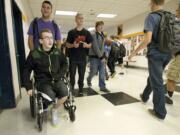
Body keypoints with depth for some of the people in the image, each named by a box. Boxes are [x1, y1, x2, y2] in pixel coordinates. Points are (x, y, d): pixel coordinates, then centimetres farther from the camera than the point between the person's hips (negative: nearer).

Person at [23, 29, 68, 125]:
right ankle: (44, 106, 12)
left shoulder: (57, 52, 1)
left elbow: (65, 64, 15)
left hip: (56, 80, 3)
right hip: (42, 81, -2)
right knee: (51, 97, -29)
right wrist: (28, 87, -3)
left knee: (65, 93, -25)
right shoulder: (34, 54, -6)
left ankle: (54, 110, 7)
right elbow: (26, 70, 2)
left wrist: (60, 75, 0)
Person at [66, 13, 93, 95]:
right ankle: (71, 89, 18)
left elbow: (90, 45, 8)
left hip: (83, 57, 1)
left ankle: (81, 89, 20)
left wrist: (86, 45, -14)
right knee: (72, 74, 4)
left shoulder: (87, 32, 8)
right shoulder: (71, 32, 4)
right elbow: (67, 44, 4)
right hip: (73, 57, -1)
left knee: (81, 75, 7)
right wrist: (73, 45, -17)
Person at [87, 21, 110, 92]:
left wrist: (104, 56, 5)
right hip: (94, 57, -6)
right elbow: (95, 47, -16)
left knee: (102, 73, 2)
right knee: (94, 71, 4)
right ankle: (88, 80, 35)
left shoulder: (102, 36, 14)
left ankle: (102, 87, 9)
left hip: (101, 56, 6)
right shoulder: (94, 35, -9)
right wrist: (101, 57, -16)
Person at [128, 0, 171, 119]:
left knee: (157, 82, 0)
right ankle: (145, 96, 42)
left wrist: (134, 52, -12)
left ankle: (160, 112, 11)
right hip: (167, 54, 7)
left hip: (155, 54, -7)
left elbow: (148, 39, -20)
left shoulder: (151, 17, -8)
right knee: (153, 77, 22)